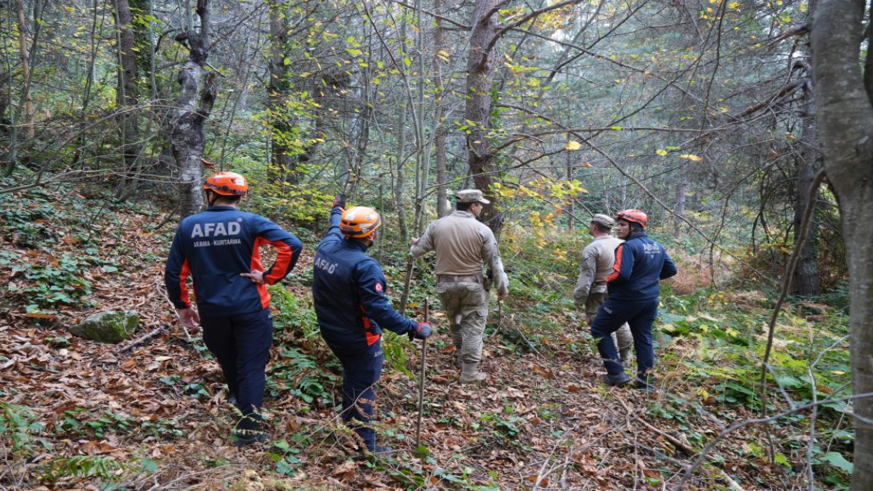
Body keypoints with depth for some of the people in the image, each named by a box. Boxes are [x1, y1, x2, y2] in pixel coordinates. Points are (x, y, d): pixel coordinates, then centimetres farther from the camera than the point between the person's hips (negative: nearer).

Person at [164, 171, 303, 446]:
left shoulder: (188, 226, 0)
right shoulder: (250, 222, -8)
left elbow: (174, 273, 3)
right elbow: (292, 245, -20)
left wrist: (182, 305, 15)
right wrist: (270, 277, -12)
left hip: (211, 310, 3)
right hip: (250, 308, -3)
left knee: (228, 362, 23)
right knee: (252, 364, 5)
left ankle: (240, 400, 44)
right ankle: (249, 422, 1)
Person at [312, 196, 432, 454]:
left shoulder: (326, 247, -6)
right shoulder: (365, 266, -29)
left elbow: (335, 229, 19)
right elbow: (378, 308, -32)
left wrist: (337, 211, 39)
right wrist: (412, 327, -27)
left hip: (331, 332, 9)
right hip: (359, 339, -8)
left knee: (351, 376, 29)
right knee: (363, 388, 6)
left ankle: (347, 423, 46)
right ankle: (364, 445, 17)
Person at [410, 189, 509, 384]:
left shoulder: (437, 225, -1)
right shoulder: (482, 230, -10)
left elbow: (417, 250, 7)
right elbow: (494, 261, -5)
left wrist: (415, 246, 32)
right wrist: (502, 287, 5)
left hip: (446, 284, 4)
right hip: (472, 284, -3)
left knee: (455, 323, 22)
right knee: (473, 326, 5)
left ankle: (463, 359, 35)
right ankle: (469, 371, 6)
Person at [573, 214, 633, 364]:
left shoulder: (592, 248, -16)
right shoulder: (622, 244, 2)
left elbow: (586, 277, -17)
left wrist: (579, 299, -9)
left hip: (600, 296, -7)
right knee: (621, 323, 20)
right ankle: (625, 357, 33)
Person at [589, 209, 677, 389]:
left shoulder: (628, 246, -19)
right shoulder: (657, 247, 9)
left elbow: (621, 274, -28)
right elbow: (671, 270, 16)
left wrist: (607, 280, -10)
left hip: (626, 299, -8)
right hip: (650, 300, 8)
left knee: (599, 330, 7)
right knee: (643, 339, 15)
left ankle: (616, 373, 3)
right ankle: (646, 382, 18)